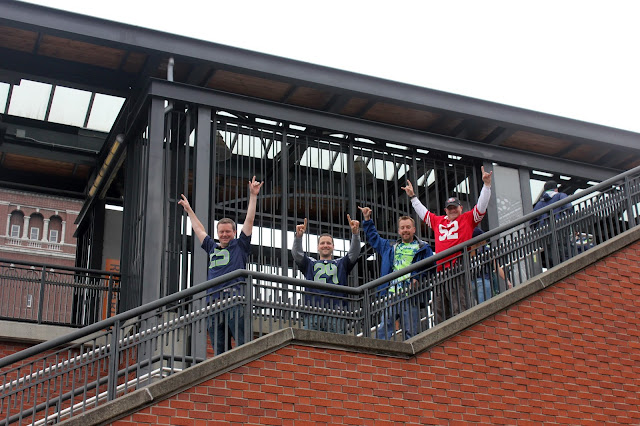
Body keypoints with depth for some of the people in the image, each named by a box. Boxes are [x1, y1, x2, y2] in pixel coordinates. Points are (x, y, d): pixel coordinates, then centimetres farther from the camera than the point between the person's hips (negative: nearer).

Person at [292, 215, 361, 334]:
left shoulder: (341, 264, 25)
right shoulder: (310, 264, 25)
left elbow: (354, 253, 10)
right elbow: (297, 253, 9)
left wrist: (355, 233, -8)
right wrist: (299, 236, -10)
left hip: (336, 313, 0)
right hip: (313, 313, 0)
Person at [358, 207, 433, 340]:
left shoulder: (423, 248, 10)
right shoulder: (390, 247, 22)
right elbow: (373, 238, 36)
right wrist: (367, 220, 31)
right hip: (390, 294, 3)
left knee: (411, 331, -2)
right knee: (384, 328, -4)